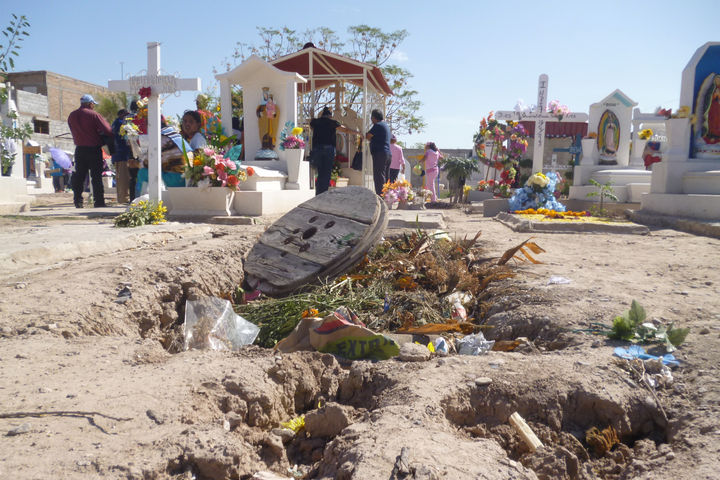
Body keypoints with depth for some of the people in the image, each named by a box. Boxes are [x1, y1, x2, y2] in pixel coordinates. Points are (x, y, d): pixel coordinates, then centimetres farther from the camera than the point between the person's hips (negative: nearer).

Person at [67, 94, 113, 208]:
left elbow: (74, 132, 14)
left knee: (79, 176, 10)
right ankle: (99, 202, 0)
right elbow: (108, 130, -13)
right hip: (94, 149, -4)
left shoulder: (71, 116, 8)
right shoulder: (93, 115, -10)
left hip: (80, 150, 5)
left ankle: (78, 202, 9)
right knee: (96, 176, 0)